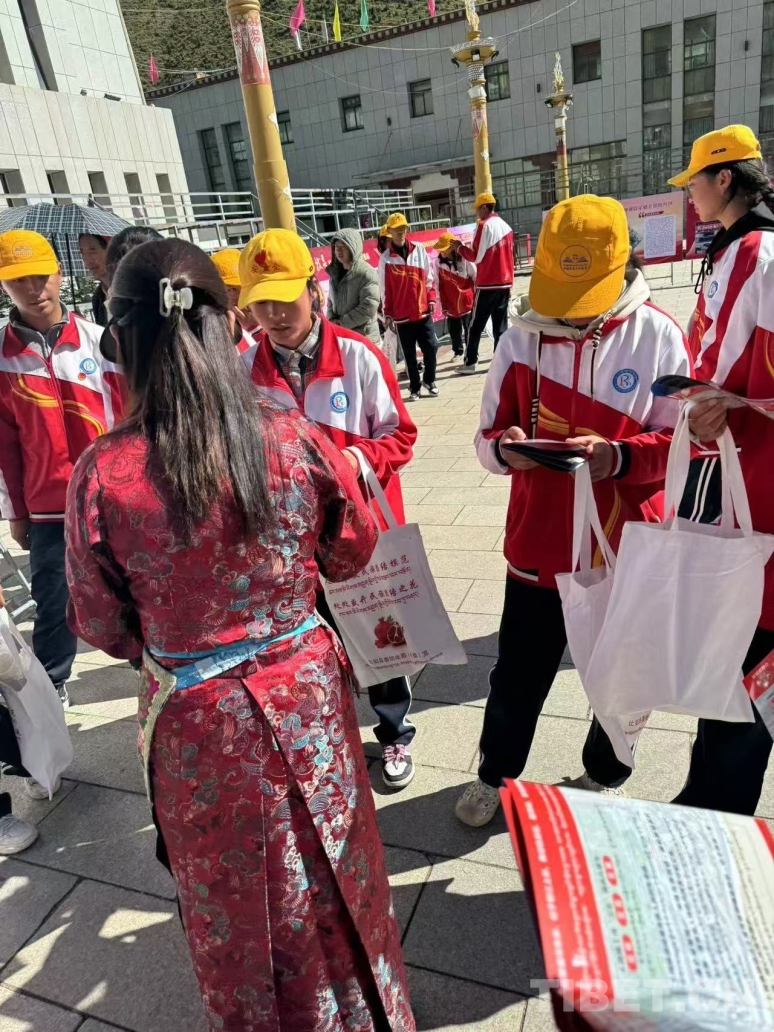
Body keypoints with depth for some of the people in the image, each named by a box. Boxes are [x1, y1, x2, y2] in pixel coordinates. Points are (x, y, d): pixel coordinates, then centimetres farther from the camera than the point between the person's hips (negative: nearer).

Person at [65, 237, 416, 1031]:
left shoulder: (102, 474, -22)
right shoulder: (296, 440, -18)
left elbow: (103, 627, -8)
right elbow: (351, 552, -1)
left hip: (199, 719, -1)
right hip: (304, 692, 2)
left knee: (232, 895, 26)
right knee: (327, 874, 28)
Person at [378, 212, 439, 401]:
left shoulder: (419, 250, 5)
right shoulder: (386, 258, -1)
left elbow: (429, 277, 7)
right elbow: (385, 289, 1)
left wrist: (431, 298, -3)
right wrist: (388, 313, 0)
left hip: (423, 311, 1)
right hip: (401, 315, -1)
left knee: (430, 347, 0)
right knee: (409, 354, 6)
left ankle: (429, 380, 22)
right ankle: (415, 387, 18)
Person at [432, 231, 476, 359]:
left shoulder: (464, 259, -14)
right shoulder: (439, 261, -3)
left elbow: (476, 279, -5)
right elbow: (439, 285, 3)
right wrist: (443, 305, 4)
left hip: (467, 302, -3)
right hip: (451, 304, 4)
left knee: (469, 329, 3)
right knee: (454, 330, 13)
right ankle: (458, 351, 31)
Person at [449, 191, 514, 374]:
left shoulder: (484, 225, -9)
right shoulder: (506, 226, 12)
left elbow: (476, 256, -9)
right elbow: (508, 254, 16)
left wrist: (459, 247, 4)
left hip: (487, 284, -6)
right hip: (505, 283, 6)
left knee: (476, 325, 1)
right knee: (501, 325, 8)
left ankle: (471, 362, 2)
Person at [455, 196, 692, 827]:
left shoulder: (658, 337, -8)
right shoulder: (522, 337, -3)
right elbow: (489, 433, 2)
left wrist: (621, 456, -24)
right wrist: (504, 447, -21)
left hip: (627, 549, 0)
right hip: (538, 546, 1)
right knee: (517, 676, 14)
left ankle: (605, 775, 46)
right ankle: (496, 775, 41)